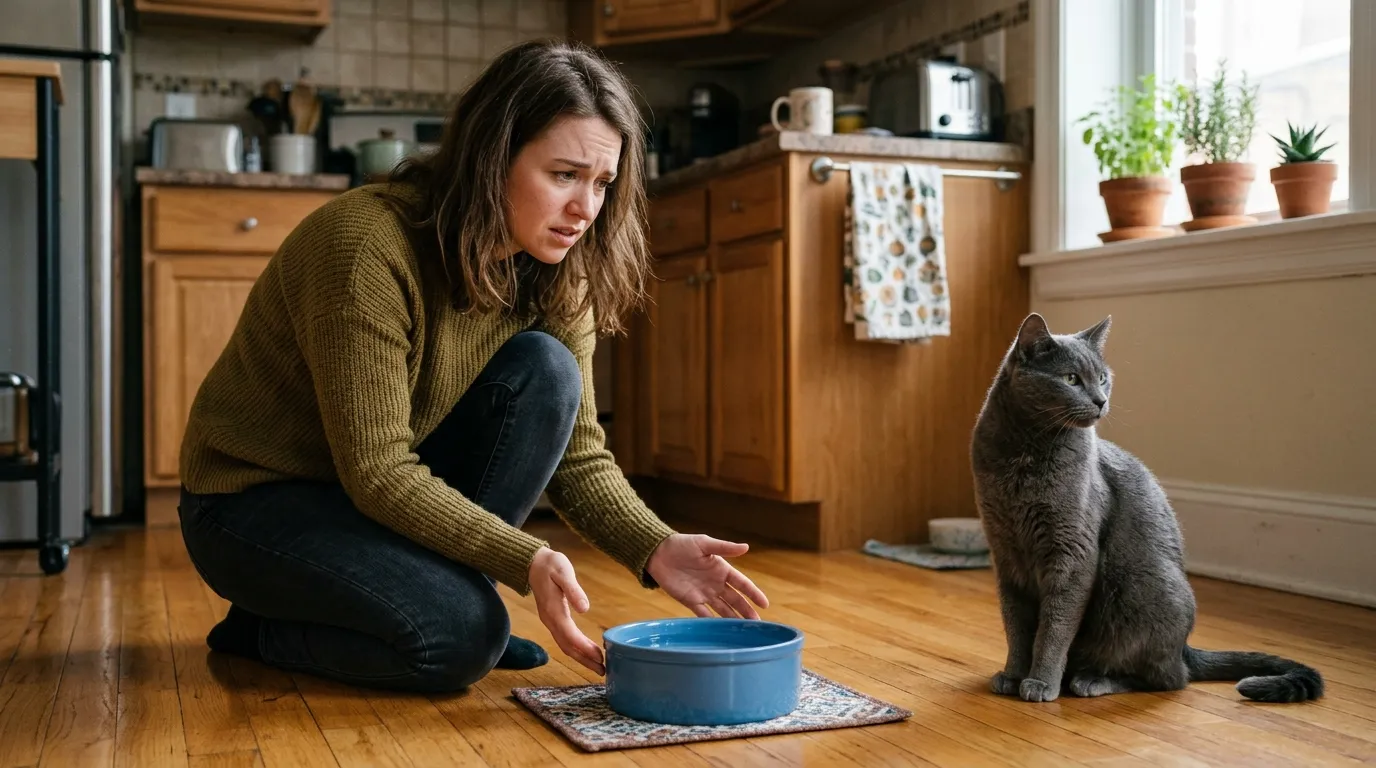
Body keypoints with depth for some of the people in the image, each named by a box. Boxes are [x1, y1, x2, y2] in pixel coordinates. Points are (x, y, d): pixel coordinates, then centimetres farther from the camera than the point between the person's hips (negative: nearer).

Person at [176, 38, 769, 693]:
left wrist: (655, 549, -25)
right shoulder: (369, 241, -29)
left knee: (544, 371, -19)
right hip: (253, 499, -6)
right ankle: (261, 632, 0)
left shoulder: (552, 275, -8)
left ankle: (439, 585, -5)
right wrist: (526, 561, -36)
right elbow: (376, 471, -29)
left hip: (396, 489, 6)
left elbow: (579, 455, -8)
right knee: (458, 635, -28)